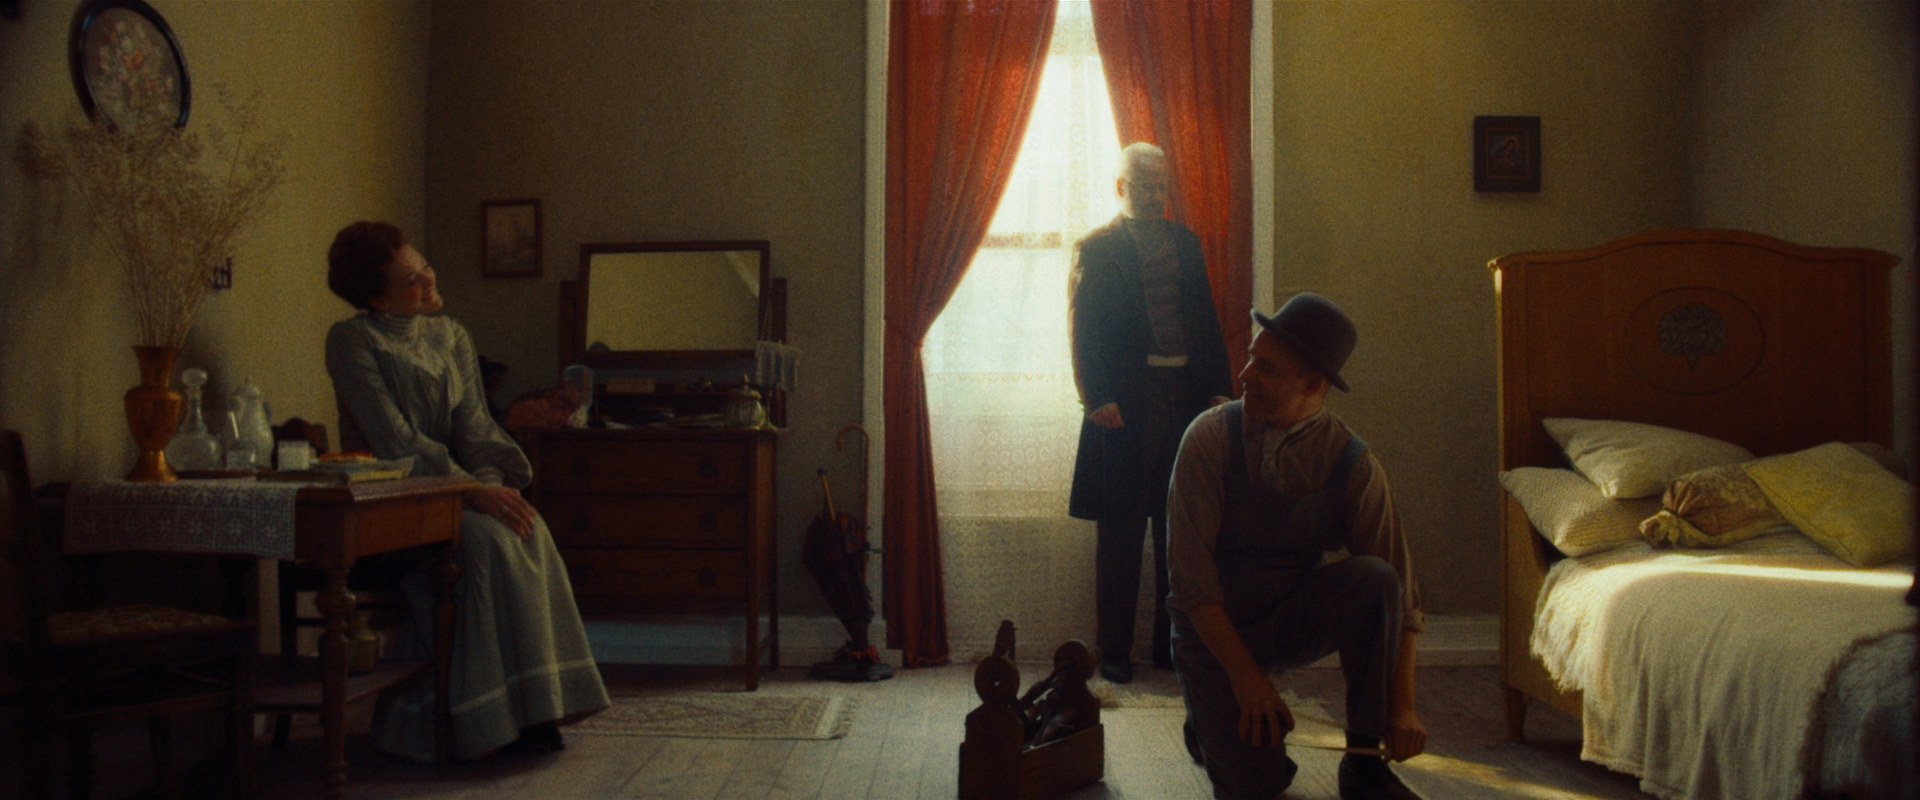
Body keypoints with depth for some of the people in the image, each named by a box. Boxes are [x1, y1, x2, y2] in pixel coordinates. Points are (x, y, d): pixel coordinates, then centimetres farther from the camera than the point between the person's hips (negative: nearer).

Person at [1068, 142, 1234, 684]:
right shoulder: (1095, 250, 1)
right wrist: (1097, 398, -15)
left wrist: (1219, 389, 5)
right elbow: (1082, 331, -5)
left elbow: (1207, 320, 14)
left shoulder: (1187, 243, 15)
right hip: (1125, 406, -4)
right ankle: (1114, 650, 11)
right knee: (1120, 532, 3)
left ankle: (1174, 644, 21)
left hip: (1186, 397, 5)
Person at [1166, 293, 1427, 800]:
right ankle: (1209, 714, 19)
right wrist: (1244, 676, -21)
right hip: (1215, 628, -2)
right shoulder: (1210, 438, -16)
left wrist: (1402, 705, -20)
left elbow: (1397, 587, -11)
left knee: (1373, 578, -28)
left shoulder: (1353, 465, -12)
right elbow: (1191, 574, -17)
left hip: (1297, 622, 2)